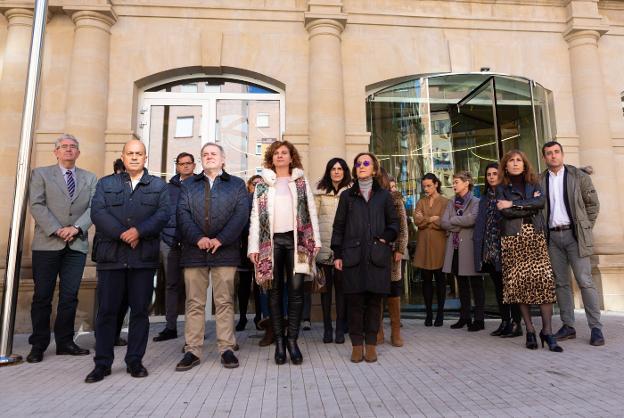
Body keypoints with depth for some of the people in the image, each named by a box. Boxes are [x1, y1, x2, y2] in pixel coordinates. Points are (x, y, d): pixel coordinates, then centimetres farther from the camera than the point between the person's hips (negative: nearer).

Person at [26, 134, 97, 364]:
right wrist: (57, 230, -14)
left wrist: (76, 228, -13)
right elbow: (36, 205, -4)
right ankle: (38, 345, 16)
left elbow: (93, 208, 3)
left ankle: (65, 342, 17)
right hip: (47, 244, -2)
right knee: (42, 296, 4)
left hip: (77, 245, 2)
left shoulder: (90, 178, 13)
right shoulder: (41, 174, 7)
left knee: (70, 296, 6)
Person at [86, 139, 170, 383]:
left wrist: (139, 231, -15)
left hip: (144, 257, 0)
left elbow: (163, 214, -1)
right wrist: (122, 234, -14)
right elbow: (97, 212, -1)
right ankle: (102, 363, 15)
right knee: (107, 310, 4)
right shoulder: (106, 184, 14)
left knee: (140, 310, 5)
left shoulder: (158, 185, 13)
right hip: (111, 255, 1)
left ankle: (135, 360, 16)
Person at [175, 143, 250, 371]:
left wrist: (220, 239, -12)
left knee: (225, 302, 2)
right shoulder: (189, 185, 17)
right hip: (194, 250, 2)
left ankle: (227, 348, 10)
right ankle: (192, 350, 12)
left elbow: (241, 214, -1)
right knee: (194, 303, 4)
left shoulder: (237, 184, 12)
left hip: (225, 251, -1)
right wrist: (198, 238, -12)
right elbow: (182, 213, 4)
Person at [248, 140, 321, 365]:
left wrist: (315, 240, -2)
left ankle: (292, 339, 6)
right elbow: (255, 216, 7)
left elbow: (311, 211, 7)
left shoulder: (301, 182, 13)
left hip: (296, 239, 0)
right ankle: (279, 340, 11)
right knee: (275, 290, 3)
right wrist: (253, 246, -2)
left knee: (296, 289, -4)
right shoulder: (263, 184, 13)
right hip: (271, 240, 1)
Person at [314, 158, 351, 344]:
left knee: (341, 285, 3)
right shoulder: (320, 192, 7)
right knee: (326, 285, 7)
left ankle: (340, 328, 14)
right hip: (324, 246, 1)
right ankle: (327, 327, 16)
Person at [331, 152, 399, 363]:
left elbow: (393, 222, 14)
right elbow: (339, 226, 9)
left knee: (374, 300, 4)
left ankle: (371, 344, 15)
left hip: (377, 256, 0)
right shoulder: (347, 195, 11)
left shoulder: (384, 195, 11)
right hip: (353, 256, 0)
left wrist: (386, 238, -5)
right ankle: (357, 344, 11)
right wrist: (337, 254, 2)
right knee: (355, 301, 1)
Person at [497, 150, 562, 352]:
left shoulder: (534, 183, 15)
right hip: (512, 238, -1)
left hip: (535, 237, 1)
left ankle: (547, 330, -5)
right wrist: (531, 206, -4)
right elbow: (505, 212, -8)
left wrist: (513, 204, -10)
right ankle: (530, 331, 7)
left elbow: (542, 201, -6)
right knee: (519, 283, -2)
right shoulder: (501, 188, 9)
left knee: (545, 279, -11)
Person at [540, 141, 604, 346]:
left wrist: (585, 229, 2)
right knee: (560, 283, 6)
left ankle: (596, 328, 4)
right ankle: (568, 326, 14)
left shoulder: (579, 176, 3)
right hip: (552, 237, 3)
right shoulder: (540, 181, 8)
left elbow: (593, 204, 5)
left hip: (574, 234, -2)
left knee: (585, 281, -5)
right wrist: (543, 233, 5)